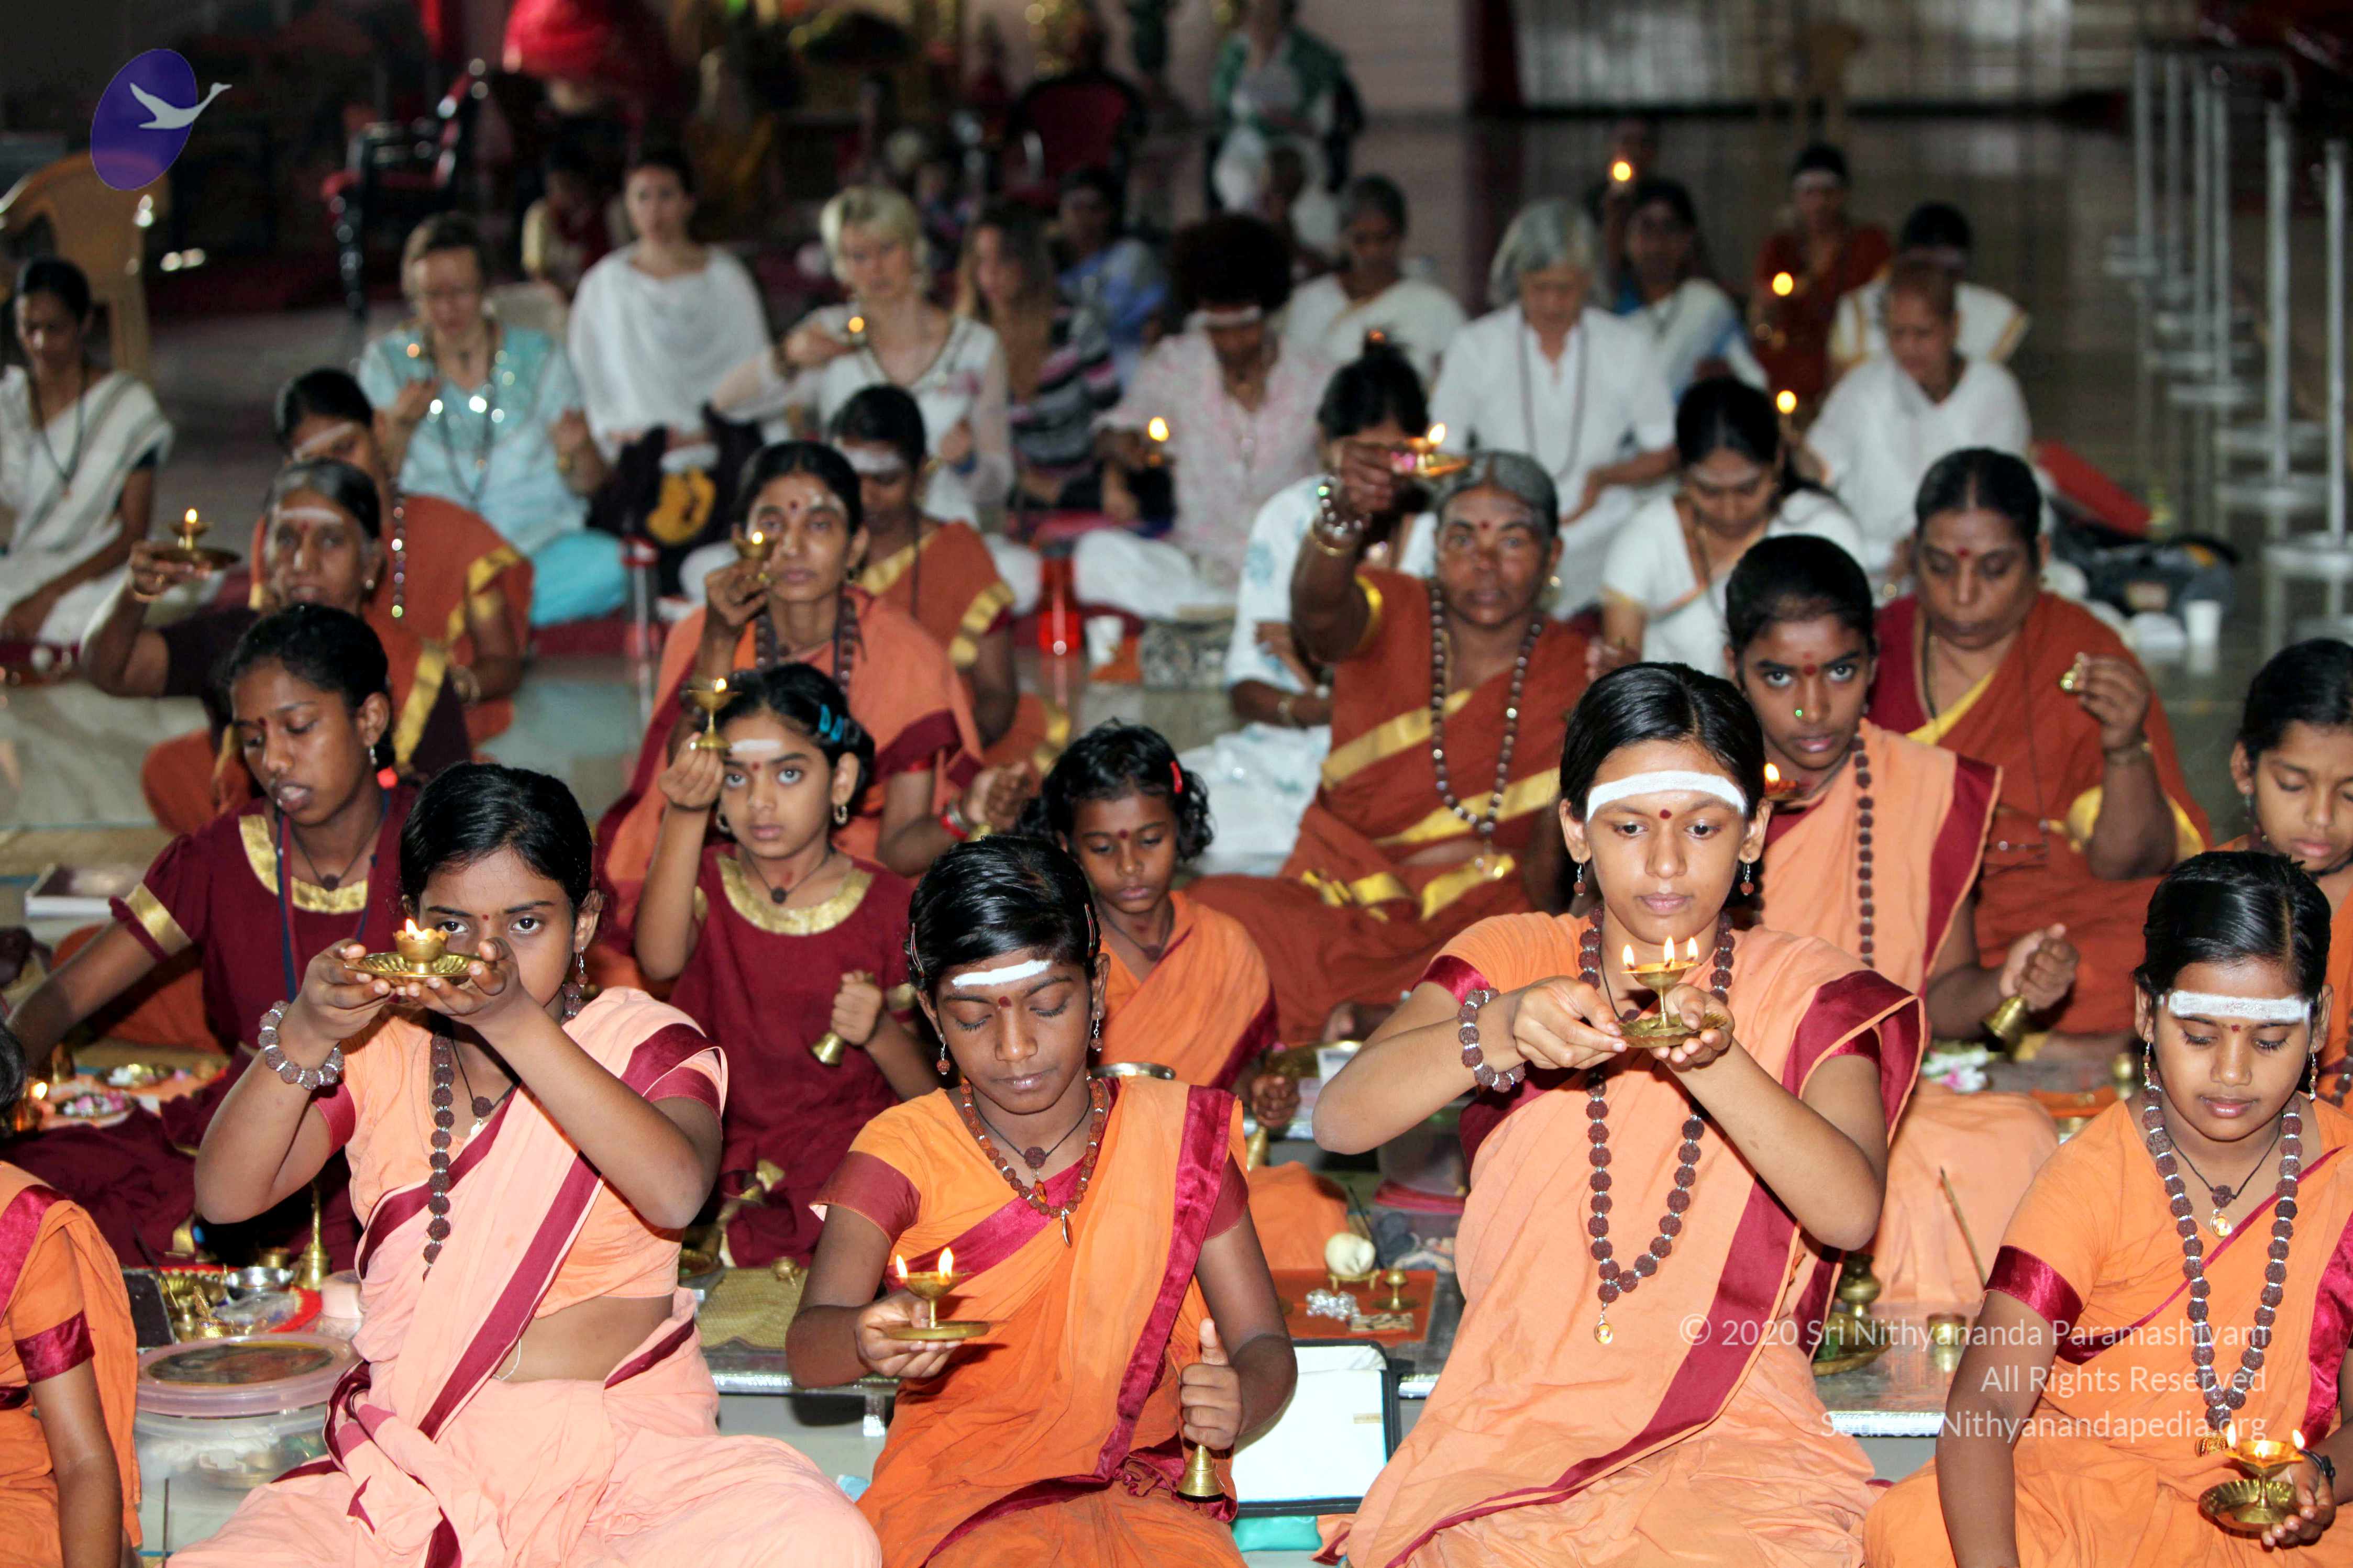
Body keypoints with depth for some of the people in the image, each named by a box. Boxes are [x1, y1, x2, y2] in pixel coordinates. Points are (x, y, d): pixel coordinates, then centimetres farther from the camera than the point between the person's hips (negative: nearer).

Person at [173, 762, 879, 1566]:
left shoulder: (647, 1045, 5)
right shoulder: (378, 1053, 12)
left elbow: (675, 1192, -18)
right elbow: (226, 1195, 0)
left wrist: (519, 1025, -28)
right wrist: (302, 1038, -18)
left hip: (618, 1459, 0)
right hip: (406, 1462, 1)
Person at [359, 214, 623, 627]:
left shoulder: (540, 357, 6)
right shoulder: (388, 362, 7)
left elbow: (590, 484, 4)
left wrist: (574, 452, -19)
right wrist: (399, 426, -16)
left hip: (537, 543, 1)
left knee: (610, 566, -32)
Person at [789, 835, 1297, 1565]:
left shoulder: (1172, 1134, 4)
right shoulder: (904, 1149, -1)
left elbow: (1265, 1344, 4)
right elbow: (808, 1350, -15)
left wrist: (1239, 1401, -22)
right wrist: (871, 1339, -40)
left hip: (1140, 1496, 2)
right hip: (958, 1498, -2)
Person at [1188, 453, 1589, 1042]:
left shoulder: (1577, 677, 4)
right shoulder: (1391, 613, 2)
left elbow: (1550, 861, -1)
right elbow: (1320, 610, -25)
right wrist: (1342, 519, -50)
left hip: (1475, 927, 1)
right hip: (1333, 900, -1)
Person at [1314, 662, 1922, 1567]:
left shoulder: (1807, 992, 6)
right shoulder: (1512, 960, 8)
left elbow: (1852, 1213, -13)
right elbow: (1339, 1120, -9)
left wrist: (1715, 1061, -29)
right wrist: (1500, 1031, -27)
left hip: (1734, 1428, 0)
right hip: (1519, 1417, 0)